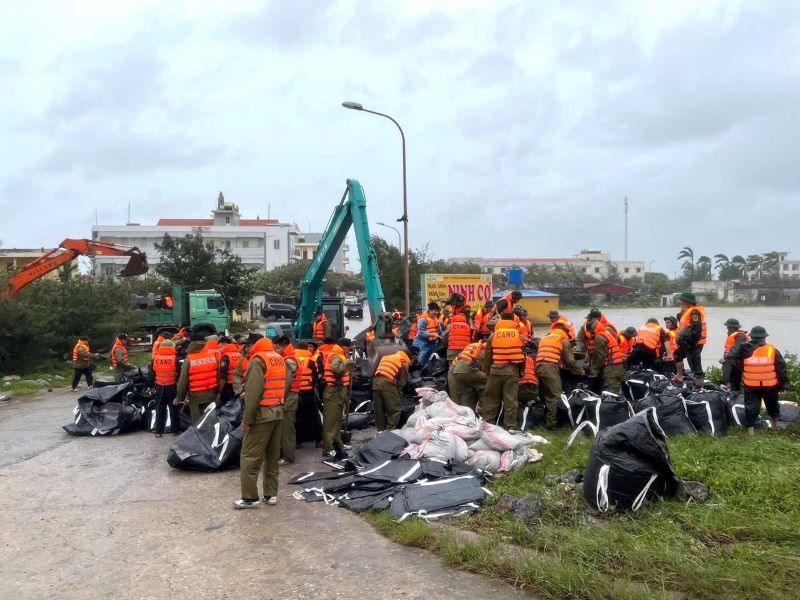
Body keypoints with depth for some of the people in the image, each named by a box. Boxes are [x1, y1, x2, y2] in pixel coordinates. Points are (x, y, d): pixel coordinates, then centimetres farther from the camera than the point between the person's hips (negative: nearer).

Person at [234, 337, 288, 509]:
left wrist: (247, 419, -14)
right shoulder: (280, 360, 13)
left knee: (250, 457, 0)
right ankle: (271, 494, 17)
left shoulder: (258, 360, -9)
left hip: (262, 414, -8)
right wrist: (278, 405, 15)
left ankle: (249, 497, 3)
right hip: (278, 413, 8)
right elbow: (285, 385, 12)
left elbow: (253, 392, -16)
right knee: (272, 456, 13)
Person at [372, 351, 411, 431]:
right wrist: (398, 392, 16)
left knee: (379, 411, 15)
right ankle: (389, 431, -5)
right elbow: (402, 381, 6)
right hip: (388, 384, -6)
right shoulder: (403, 364, 12)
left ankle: (381, 431, 20)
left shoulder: (385, 357, 31)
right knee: (394, 411, 2)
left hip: (376, 382, 6)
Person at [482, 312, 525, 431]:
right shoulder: (518, 335, 5)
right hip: (512, 370, 0)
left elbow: (488, 355, 4)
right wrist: (522, 371, 15)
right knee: (511, 399, 2)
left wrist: (487, 371, 12)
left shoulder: (493, 335, 3)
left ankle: (488, 423, 13)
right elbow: (523, 355, 7)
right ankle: (511, 426, 3)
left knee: (491, 398, 10)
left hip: (496, 369, 0)